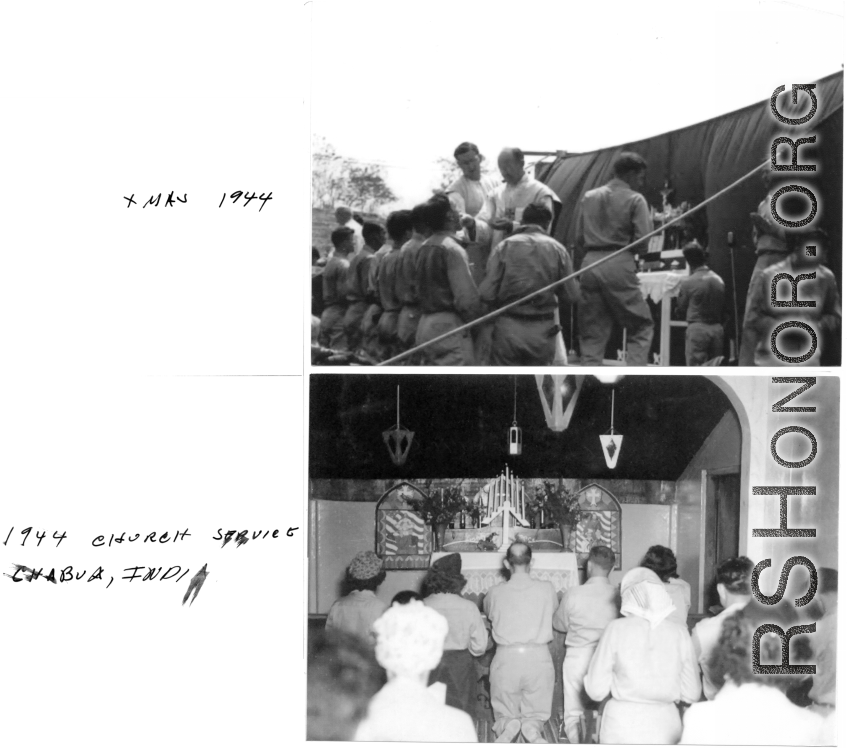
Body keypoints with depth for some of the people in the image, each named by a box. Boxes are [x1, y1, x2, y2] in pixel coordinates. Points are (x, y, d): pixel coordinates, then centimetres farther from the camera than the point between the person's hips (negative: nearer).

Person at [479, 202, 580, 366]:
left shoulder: (504, 246, -2)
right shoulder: (557, 249, 1)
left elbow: (487, 294, -7)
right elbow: (571, 295, 0)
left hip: (507, 327, -1)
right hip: (543, 330, 1)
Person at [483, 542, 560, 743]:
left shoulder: (496, 592, -3)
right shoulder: (546, 589, -2)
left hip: (506, 657, 0)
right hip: (538, 658, 0)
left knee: (504, 716, 14)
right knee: (537, 714, 13)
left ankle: (507, 727, -20)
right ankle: (533, 727, -21)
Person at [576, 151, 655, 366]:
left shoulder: (589, 197, 15)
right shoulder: (635, 199, 0)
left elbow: (579, 239, 12)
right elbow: (643, 239, -8)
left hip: (590, 263, 5)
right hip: (619, 266, -5)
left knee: (592, 332, 8)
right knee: (641, 326, 6)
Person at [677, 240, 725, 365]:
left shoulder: (689, 283, -7)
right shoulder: (719, 280, 3)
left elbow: (681, 309, 5)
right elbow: (725, 308, 5)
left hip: (697, 328, -4)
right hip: (717, 329, 4)